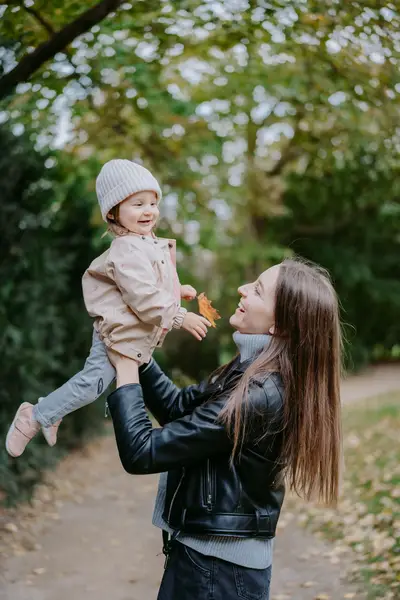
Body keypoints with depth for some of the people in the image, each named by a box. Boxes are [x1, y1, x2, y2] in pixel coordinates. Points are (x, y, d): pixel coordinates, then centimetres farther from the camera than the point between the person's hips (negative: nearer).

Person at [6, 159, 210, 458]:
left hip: (136, 336, 10)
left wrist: (177, 291, 12)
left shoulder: (148, 243, 9)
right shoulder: (127, 252, -24)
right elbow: (145, 300, -30)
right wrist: (181, 317, -27)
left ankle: (51, 414, 36)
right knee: (92, 383, -5)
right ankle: (34, 417, 11)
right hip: (119, 334, -10)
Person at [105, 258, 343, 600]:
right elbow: (179, 408, 12)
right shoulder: (256, 372, 1)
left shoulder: (257, 398, -27)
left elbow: (142, 453, -24)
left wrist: (125, 367, -15)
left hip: (218, 570, -9)